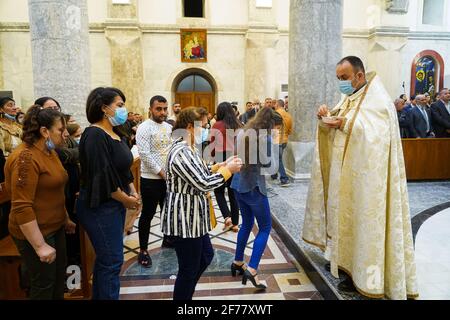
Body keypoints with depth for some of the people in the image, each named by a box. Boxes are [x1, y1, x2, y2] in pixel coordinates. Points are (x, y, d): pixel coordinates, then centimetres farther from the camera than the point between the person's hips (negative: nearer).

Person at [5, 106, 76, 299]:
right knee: (44, 286, 9)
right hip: (35, 233, -8)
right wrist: (40, 246, -24)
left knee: (59, 279, 20)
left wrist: (65, 219, 20)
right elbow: (21, 207, -25)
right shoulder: (25, 158, -22)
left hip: (55, 228, 8)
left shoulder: (49, 152, 7)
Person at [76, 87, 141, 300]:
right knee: (112, 261, -1)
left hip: (115, 204, 9)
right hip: (100, 207, -9)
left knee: (105, 258, 19)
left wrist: (133, 193, 4)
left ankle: (99, 296, 35)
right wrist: (126, 199, -13)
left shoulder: (114, 134, 10)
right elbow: (102, 175, -24)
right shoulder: (94, 135, -18)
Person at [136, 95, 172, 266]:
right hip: (151, 179, -6)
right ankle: (143, 250, 17)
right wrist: (161, 173, -16)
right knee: (148, 214, 4)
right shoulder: (144, 128, -13)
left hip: (169, 177, 7)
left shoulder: (169, 127, 8)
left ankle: (167, 239, 39)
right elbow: (145, 155, -19)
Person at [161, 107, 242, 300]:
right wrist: (228, 170, -14)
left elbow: (200, 175, 14)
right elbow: (203, 184, -26)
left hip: (192, 217, 11)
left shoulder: (189, 148, 9)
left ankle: (185, 294, 42)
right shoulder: (181, 152, -24)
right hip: (184, 220, -11)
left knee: (206, 256, 24)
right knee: (189, 268, 6)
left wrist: (220, 166, 3)